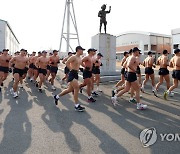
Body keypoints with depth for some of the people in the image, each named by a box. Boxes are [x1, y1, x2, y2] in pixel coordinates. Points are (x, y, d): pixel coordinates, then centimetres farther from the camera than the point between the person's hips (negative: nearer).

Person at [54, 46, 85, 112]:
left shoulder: (80, 58, 15)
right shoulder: (73, 57, -13)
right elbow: (67, 63, -22)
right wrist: (72, 69, -18)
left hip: (76, 74, 10)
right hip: (72, 74, -10)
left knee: (70, 89, 14)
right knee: (76, 88, -14)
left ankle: (57, 96, 31)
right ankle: (77, 105, -6)